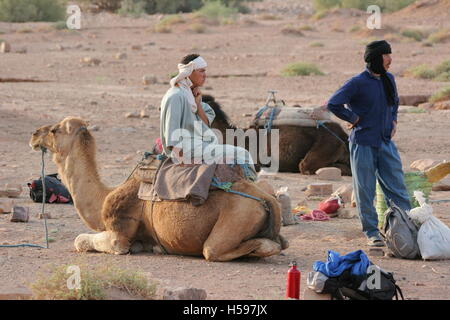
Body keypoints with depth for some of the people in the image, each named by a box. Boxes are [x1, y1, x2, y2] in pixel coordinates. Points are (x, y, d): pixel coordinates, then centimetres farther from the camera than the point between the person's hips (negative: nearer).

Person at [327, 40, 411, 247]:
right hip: (363, 144, -6)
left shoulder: (388, 79, 9)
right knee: (365, 191, 1)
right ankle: (372, 233, 7)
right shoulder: (358, 83, -13)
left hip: (386, 142, 6)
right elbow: (333, 104, -14)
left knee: (397, 187, 4)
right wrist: (354, 119, -9)